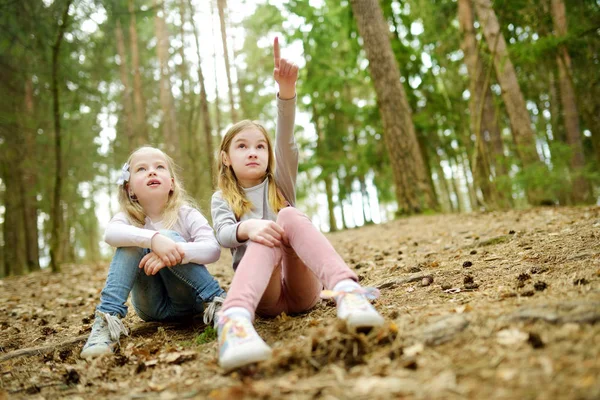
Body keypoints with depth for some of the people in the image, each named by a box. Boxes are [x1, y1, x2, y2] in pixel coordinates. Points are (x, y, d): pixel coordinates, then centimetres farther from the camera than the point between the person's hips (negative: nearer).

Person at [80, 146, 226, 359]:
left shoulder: (186, 214, -8)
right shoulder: (128, 217, -4)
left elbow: (213, 249, -25)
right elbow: (110, 233, -30)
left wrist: (174, 251, -43)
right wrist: (153, 238, -48)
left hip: (186, 300, -1)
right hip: (152, 307, 2)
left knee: (169, 236, -27)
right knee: (133, 243, -23)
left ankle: (217, 300, -24)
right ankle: (108, 317, -27)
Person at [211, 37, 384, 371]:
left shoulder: (280, 183, 15)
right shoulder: (222, 199, 14)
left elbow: (286, 141, -5)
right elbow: (223, 235, -9)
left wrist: (287, 91, -23)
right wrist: (247, 228, -34)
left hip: (302, 288, 1)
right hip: (263, 293, -1)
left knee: (289, 216, -25)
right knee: (265, 236, -31)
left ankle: (347, 290, -50)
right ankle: (235, 319, -60)